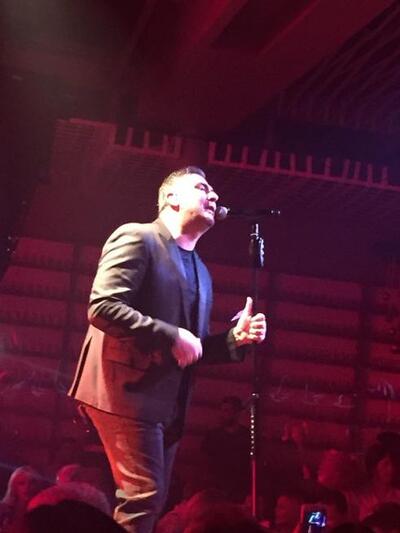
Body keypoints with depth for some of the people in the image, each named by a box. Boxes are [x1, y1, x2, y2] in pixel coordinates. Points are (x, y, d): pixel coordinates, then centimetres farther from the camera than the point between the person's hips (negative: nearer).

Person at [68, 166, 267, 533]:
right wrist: (170, 336, -19)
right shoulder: (137, 238, -5)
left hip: (167, 402, 9)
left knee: (153, 500, 9)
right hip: (129, 391, -9)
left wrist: (234, 339, 3)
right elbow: (102, 307, -18)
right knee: (144, 494, -15)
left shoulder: (200, 271, 22)